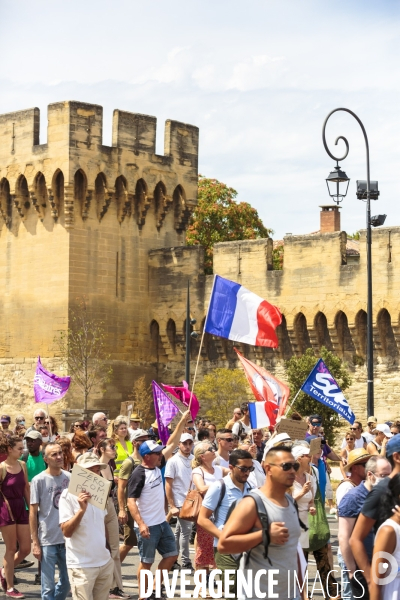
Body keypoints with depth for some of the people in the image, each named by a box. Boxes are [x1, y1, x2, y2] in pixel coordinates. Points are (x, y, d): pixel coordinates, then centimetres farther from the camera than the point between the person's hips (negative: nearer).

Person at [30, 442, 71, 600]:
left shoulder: (70, 478, 4)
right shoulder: (39, 480, -7)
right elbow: (33, 512, -4)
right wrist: (35, 542, -7)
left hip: (68, 538, 4)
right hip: (47, 541, -4)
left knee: (67, 582, 14)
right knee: (48, 587, 2)